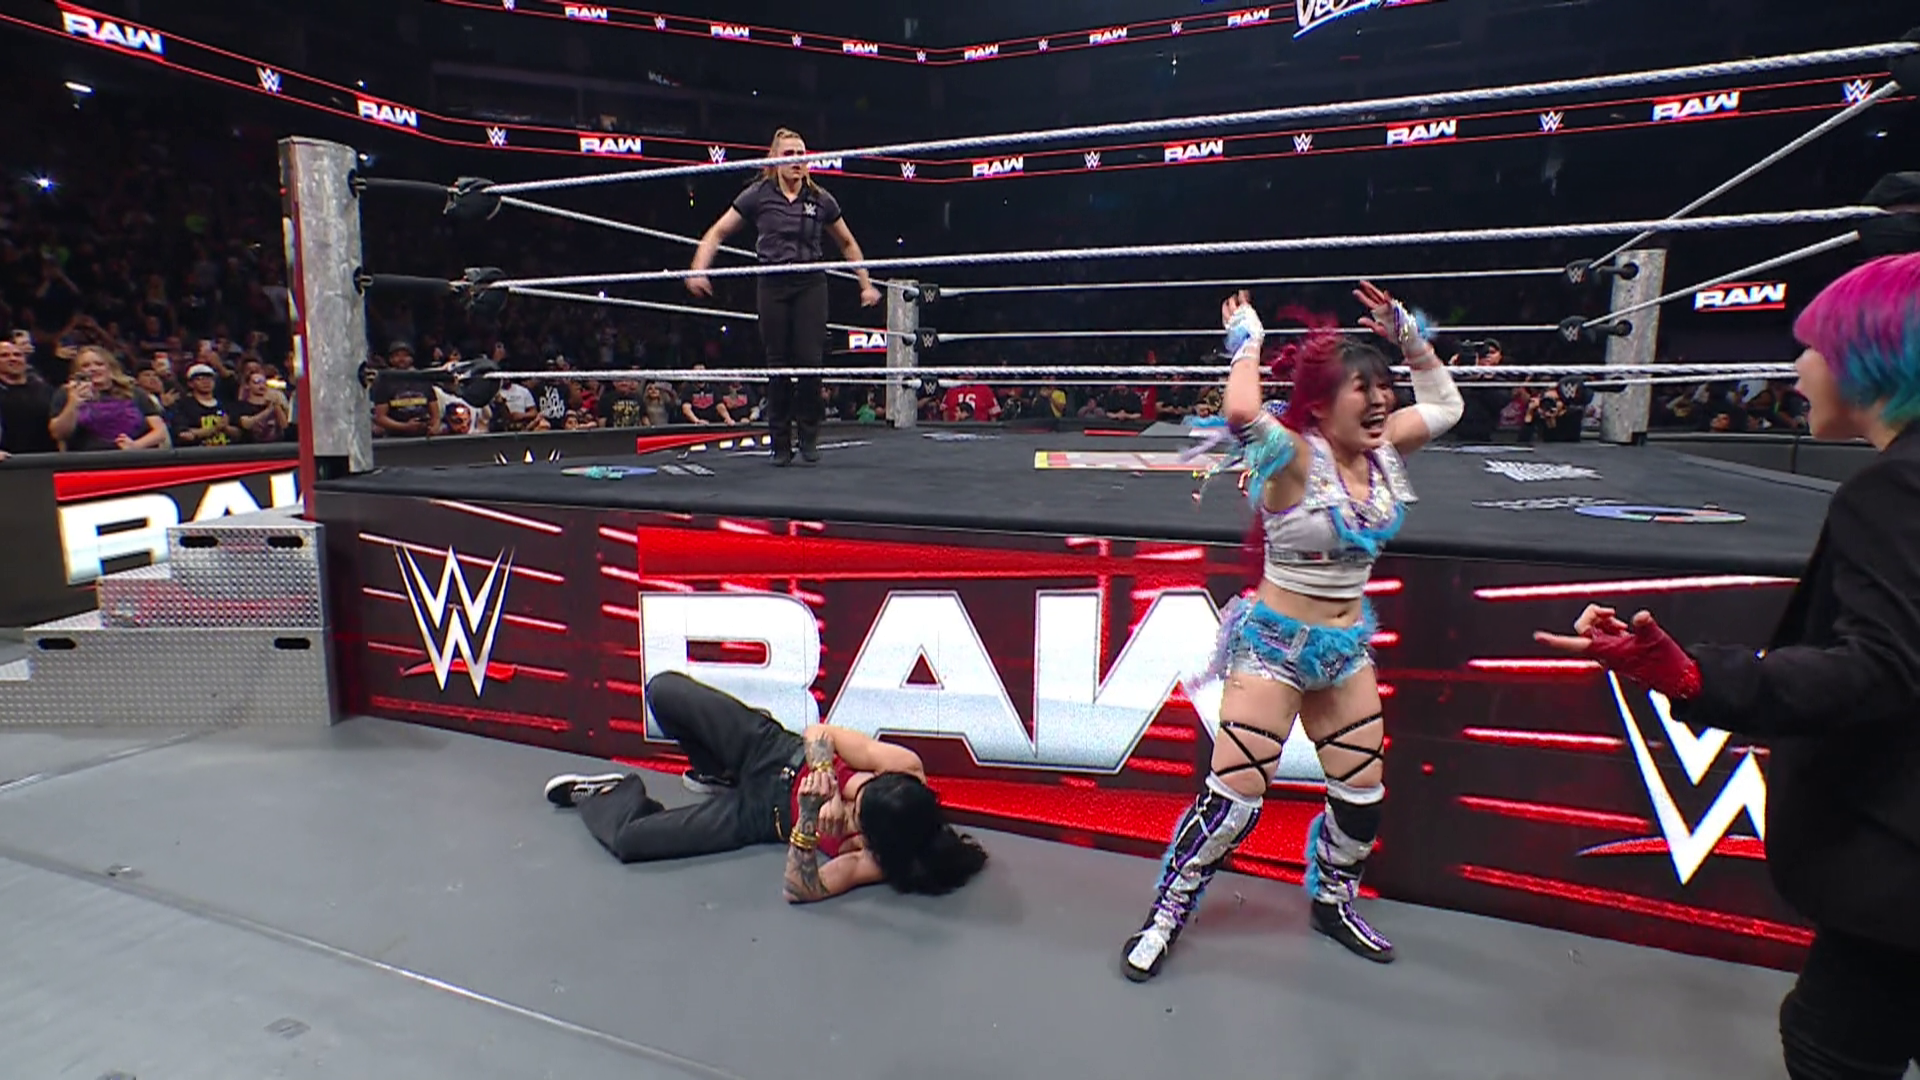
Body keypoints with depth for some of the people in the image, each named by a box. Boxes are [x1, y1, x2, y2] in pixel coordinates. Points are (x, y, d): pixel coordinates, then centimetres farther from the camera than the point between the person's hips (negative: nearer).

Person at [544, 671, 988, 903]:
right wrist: (825, 773, -41)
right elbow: (817, 735, -19)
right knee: (664, 689, -3)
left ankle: (606, 795, 29)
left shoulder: (883, 859, -32)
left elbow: (799, 889, -29)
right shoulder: (903, 769, -29)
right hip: (770, 751, 3)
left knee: (627, 839, -13)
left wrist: (810, 824, -47)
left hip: (760, 814, -3)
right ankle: (719, 774, 31)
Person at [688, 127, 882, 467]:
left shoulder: (820, 199, 6)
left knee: (811, 360, -8)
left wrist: (866, 284, 15)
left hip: (811, 284, 0)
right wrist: (698, 271, -9)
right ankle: (780, 443, 10)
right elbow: (717, 233, 5)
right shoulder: (758, 195, 3)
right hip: (773, 285, 0)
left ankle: (809, 436, 9)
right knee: (778, 365, 1)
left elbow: (847, 244, 18)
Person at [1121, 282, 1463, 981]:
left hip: (1347, 648, 7)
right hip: (1275, 643, -7)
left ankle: (1334, 902, 41)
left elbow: (1445, 405, 18)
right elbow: (1242, 413, -41)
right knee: (1235, 797, -6)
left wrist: (1407, 335, 6)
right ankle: (1167, 914, 14)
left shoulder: (1384, 451, 1)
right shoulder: (1297, 458, -20)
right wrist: (1248, 340, -23)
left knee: (1363, 792, 14)